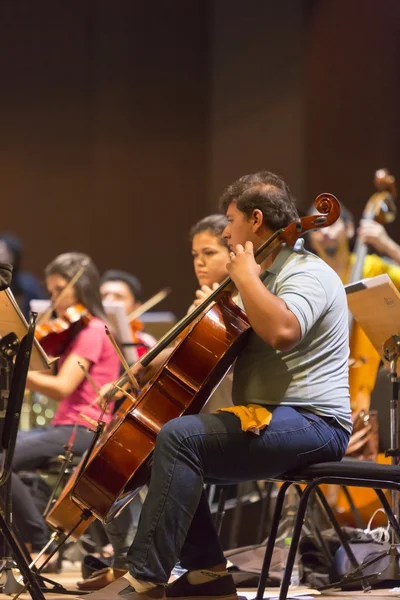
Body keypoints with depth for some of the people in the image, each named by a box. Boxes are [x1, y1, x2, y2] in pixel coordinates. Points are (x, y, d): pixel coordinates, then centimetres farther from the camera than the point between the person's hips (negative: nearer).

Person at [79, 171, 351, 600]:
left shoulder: (307, 273, -11)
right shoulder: (268, 275, 22)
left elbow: (281, 331, -34)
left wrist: (245, 275, -20)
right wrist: (160, 361, 10)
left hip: (312, 422, -11)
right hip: (270, 419, 11)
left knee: (180, 436, -27)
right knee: (165, 448, 10)